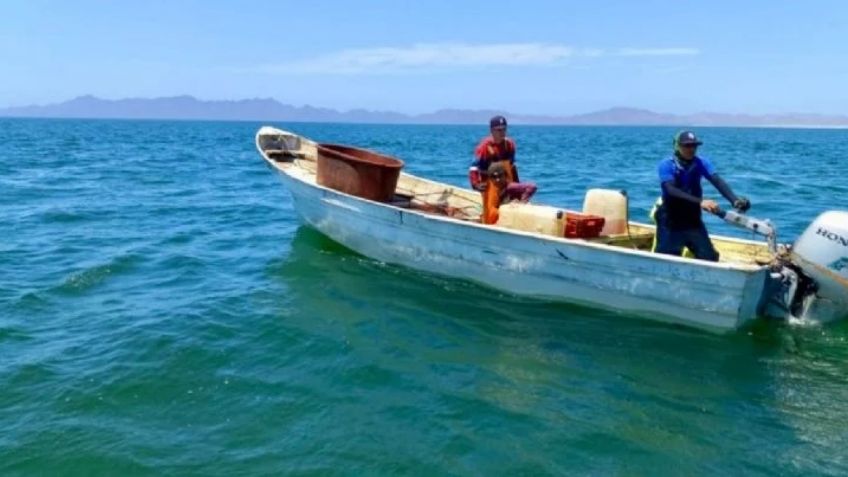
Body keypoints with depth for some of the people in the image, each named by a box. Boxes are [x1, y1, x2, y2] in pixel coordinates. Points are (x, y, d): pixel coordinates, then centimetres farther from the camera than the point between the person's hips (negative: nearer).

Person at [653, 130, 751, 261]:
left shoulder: (701, 163, -4)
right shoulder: (666, 165, -15)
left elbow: (717, 181, -18)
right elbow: (672, 191, -30)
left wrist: (734, 200, -38)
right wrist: (700, 202, -43)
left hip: (693, 221, 4)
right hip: (670, 223, -4)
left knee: (709, 258, -1)